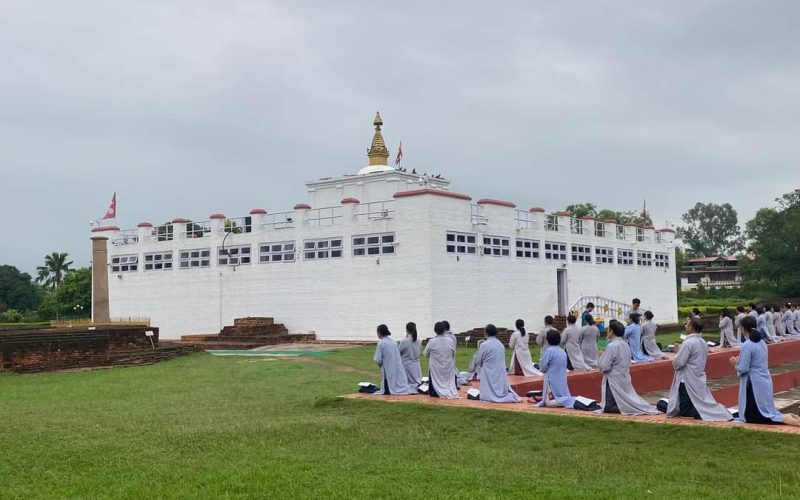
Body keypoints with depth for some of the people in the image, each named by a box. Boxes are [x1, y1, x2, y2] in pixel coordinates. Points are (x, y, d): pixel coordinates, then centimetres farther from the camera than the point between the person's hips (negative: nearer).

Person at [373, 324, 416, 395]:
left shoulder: (380, 343, -12)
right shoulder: (393, 342, 8)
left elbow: (378, 360, -13)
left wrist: (374, 359, 9)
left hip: (389, 371, -6)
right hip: (399, 369, 6)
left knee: (387, 391, 0)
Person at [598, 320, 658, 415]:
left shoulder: (611, 346, -18)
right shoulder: (625, 344, 6)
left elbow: (604, 366, -21)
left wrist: (601, 357, 0)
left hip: (614, 380, -8)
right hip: (625, 378, 8)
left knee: (608, 407, -5)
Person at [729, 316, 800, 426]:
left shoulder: (747, 345, -18)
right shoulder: (762, 343, 8)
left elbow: (743, 369, -18)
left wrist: (736, 363, 2)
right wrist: (740, 360, 14)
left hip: (754, 383, -8)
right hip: (765, 381, 8)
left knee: (751, 417, -1)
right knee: (765, 411, 19)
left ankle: (786, 419, -14)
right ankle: (789, 417, 1)